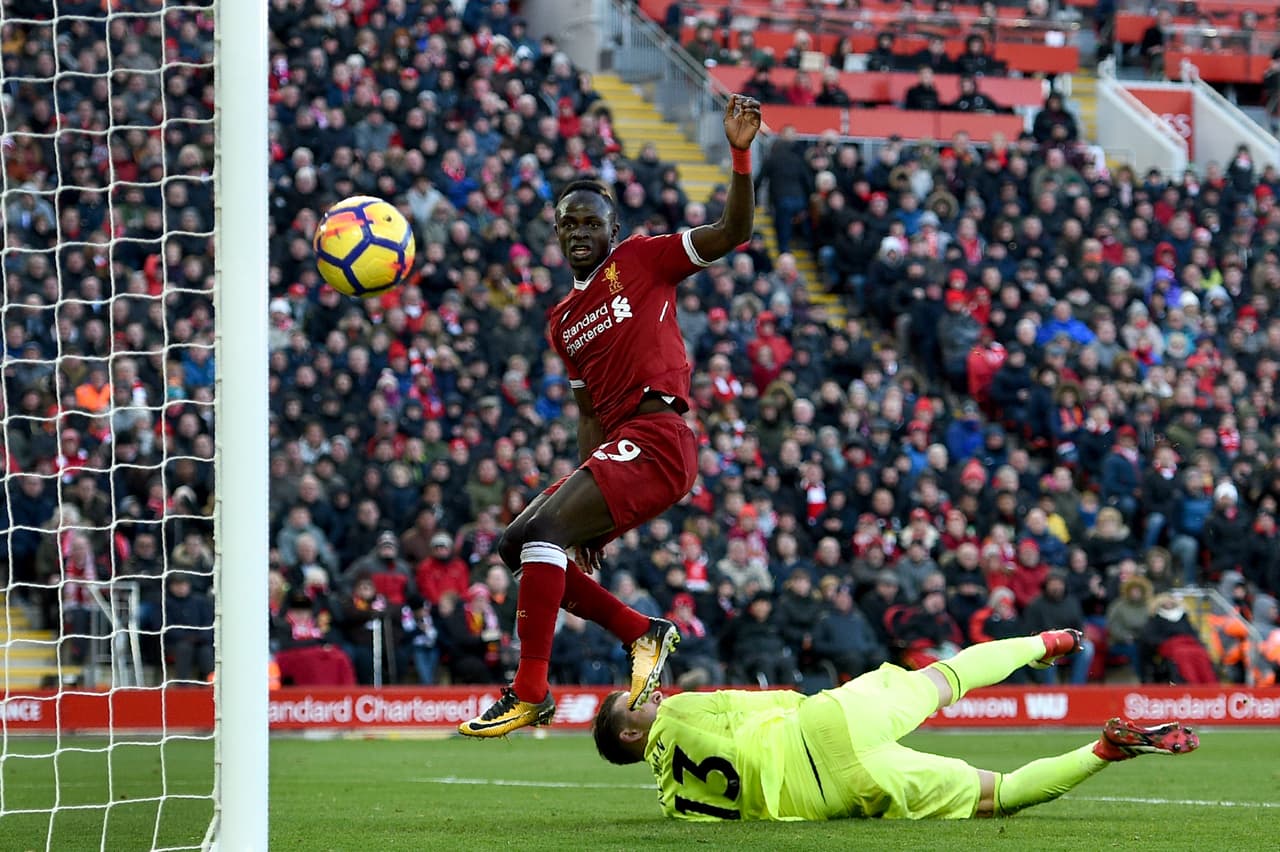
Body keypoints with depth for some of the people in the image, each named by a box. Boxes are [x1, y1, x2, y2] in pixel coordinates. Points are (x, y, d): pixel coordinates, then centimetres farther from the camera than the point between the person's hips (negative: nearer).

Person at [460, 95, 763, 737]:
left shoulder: (641, 260, 4)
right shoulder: (563, 321, 23)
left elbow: (732, 233, -6)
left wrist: (740, 154, -19)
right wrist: (583, 498, 15)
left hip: (655, 439, -9)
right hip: (616, 445, 9)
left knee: (541, 531, -20)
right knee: (518, 544, 10)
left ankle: (529, 692, -17)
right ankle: (643, 633, 10)